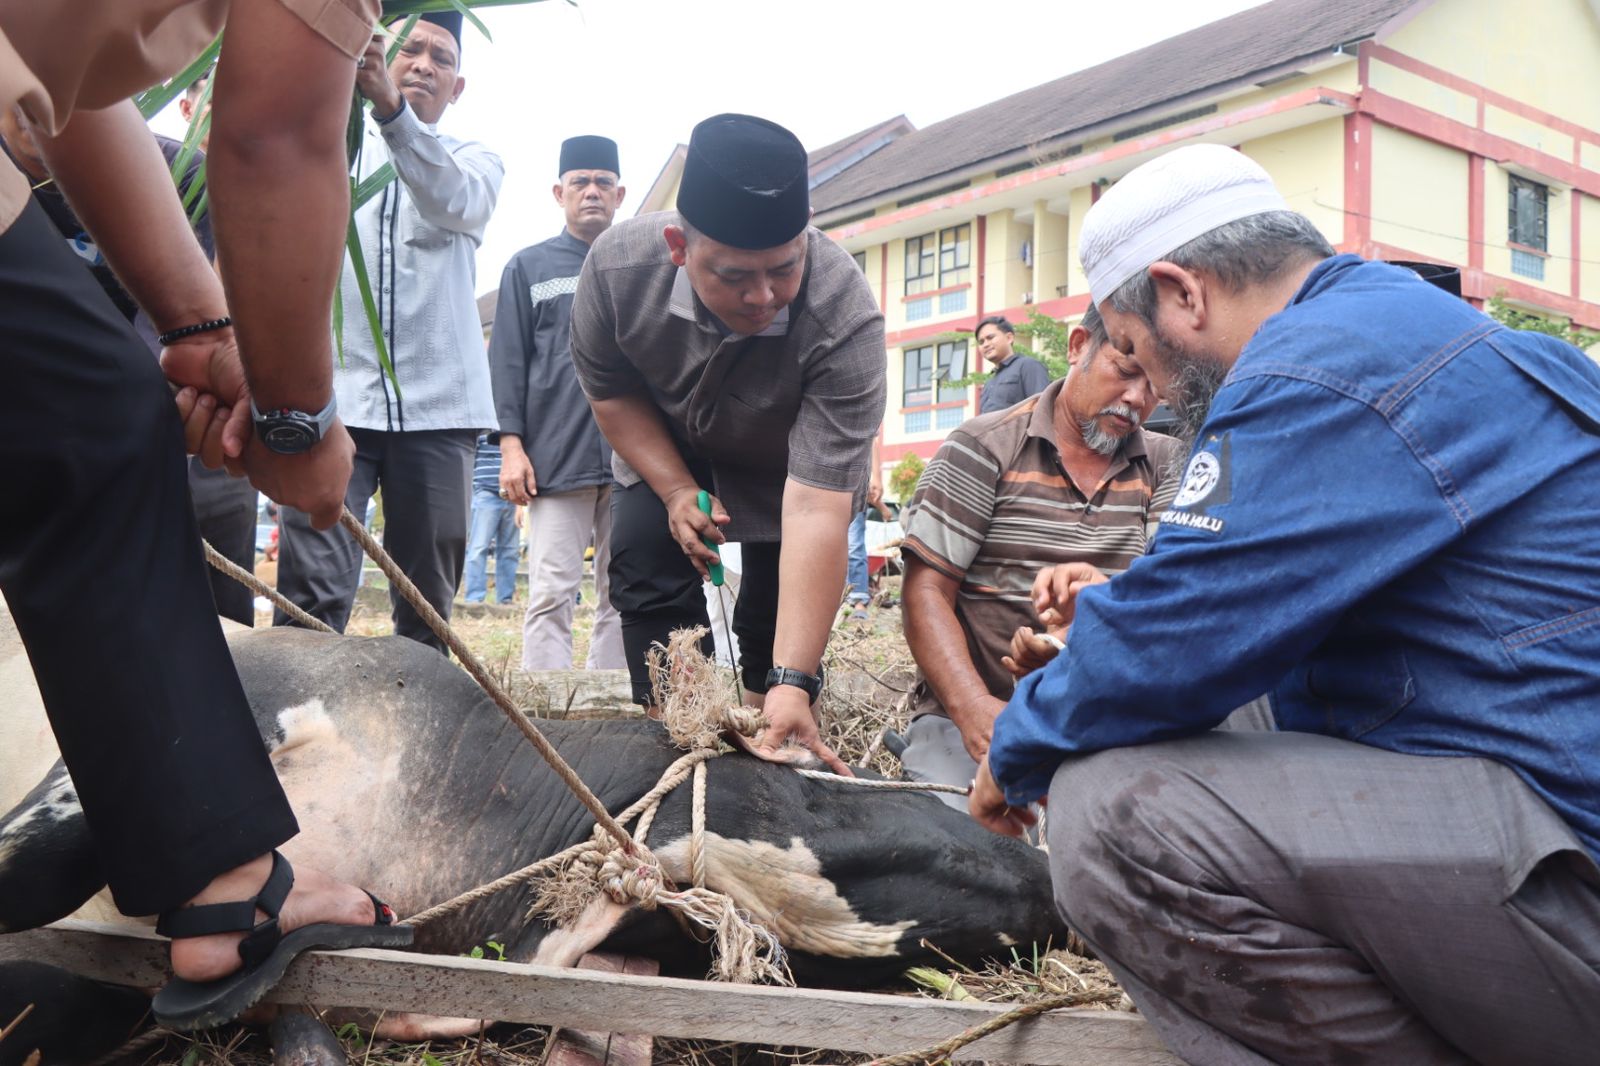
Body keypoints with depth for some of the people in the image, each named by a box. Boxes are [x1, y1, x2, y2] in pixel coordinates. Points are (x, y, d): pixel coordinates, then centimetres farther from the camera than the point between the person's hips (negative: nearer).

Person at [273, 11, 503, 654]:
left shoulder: (474, 161, 15)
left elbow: (456, 201, -11)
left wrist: (390, 107, -28)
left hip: (437, 407, 1)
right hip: (334, 397, -1)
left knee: (428, 605, 4)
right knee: (311, 596, -13)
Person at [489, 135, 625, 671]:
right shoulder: (529, 267, 12)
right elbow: (508, 361, 6)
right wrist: (510, 443, -5)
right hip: (558, 459, -2)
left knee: (624, 597, 5)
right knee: (551, 595, -6)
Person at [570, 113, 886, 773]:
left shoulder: (845, 322, -42)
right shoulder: (619, 262, -32)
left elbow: (815, 510, -45)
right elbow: (608, 388, -11)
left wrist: (793, 683, -49)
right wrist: (676, 491, -21)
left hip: (787, 465, -2)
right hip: (665, 448, 2)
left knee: (779, 609, -9)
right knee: (646, 565, -12)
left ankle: (766, 744, 12)